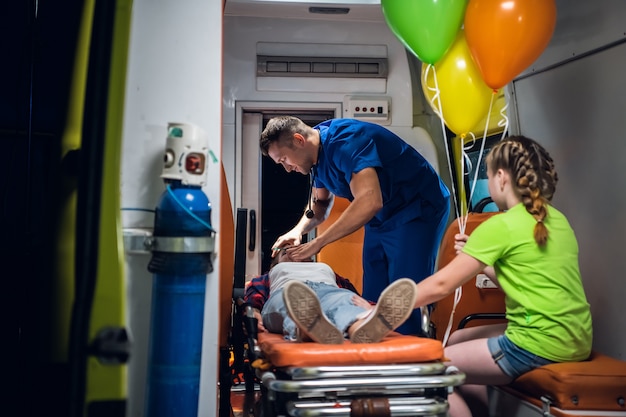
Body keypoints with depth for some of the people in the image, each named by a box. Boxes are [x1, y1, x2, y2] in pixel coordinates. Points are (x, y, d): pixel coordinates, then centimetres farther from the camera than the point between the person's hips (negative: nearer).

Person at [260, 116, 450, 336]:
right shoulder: (317, 154, 3)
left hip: (418, 211, -9)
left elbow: (370, 202, -36)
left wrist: (318, 243, -29)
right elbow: (320, 203, 19)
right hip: (380, 220, 9)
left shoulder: (345, 141, -26)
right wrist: (298, 230, -2)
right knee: (372, 299, 5)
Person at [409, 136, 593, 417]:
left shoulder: (501, 226, -13)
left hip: (539, 345, -9)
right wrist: (480, 259, 14)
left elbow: (440, 285, -11)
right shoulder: (556, 219, 10)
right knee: (457, 340, 22)